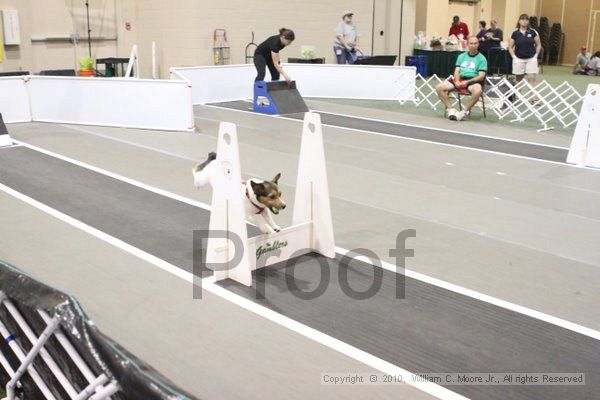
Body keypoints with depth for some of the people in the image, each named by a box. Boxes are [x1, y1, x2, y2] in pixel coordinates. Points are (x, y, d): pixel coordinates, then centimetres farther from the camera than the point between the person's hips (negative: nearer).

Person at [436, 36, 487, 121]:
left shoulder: (482, 59, 5)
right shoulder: (461, 56, 18)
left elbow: (481, 76, -4)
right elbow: (457, 71, 11)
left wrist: (467, 82, -18)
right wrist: (457, 81, -11)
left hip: (473, 81, -4)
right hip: (460, 79, 4)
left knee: (478, 91, -40)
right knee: (439, 88, -18)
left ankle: (464, 111, -22)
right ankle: (450, 109, -12)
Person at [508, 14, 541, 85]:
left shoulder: (533, 32, 1)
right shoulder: (515, 33, 1)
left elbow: (538, 45, 7)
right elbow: (510, 47, 7)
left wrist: (536, 55, -2)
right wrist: (514, 56, -4)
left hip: (531, 59, 0)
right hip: (519, 59, 0)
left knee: (532, 77, -10)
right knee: (519, 79, 7)